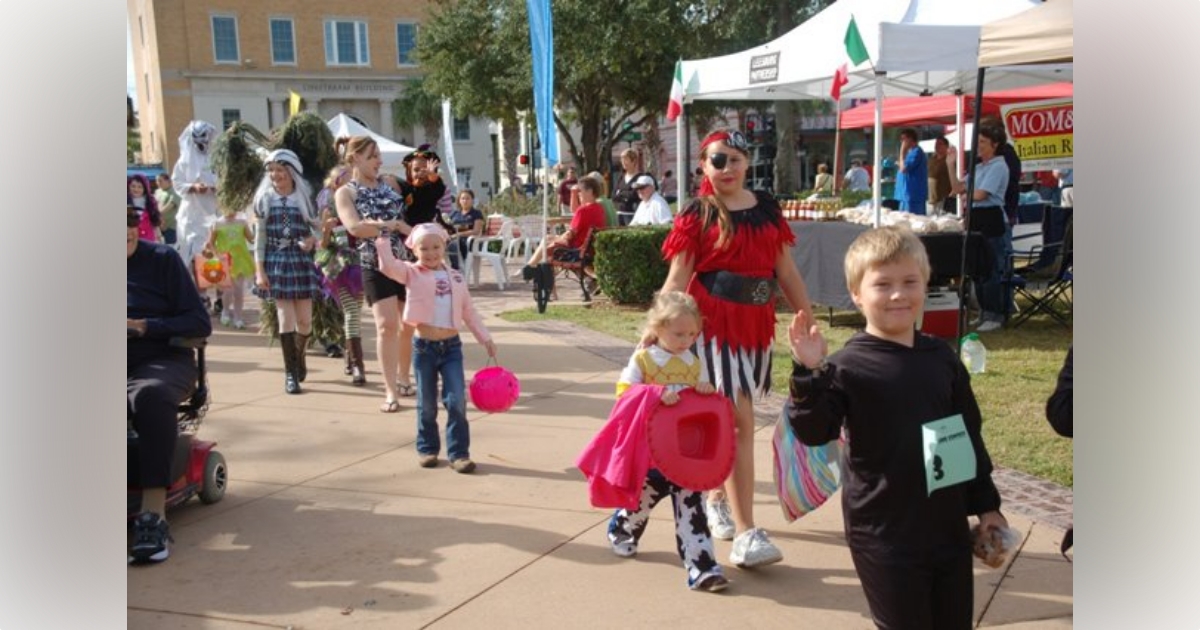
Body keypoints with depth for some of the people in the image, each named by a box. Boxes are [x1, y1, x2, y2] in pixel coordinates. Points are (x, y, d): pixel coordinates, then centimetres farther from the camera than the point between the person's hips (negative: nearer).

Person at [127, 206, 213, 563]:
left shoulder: (162, 259, 7)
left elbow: (201, 324, 3)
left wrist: (145, 327, -10)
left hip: (161, 362, -2)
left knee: (151, 396, -38)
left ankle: (154, 515, -40)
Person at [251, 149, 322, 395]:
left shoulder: (305, 197, 5)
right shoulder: (264, 198, 3)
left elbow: (317, 229, 10)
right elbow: (259, 236, 1)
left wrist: (313, 239, -14)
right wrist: (259, 270, -6)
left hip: (301, 261, 1)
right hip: (276, 261, -1)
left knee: (305, 320, 2)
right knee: (286, 317, -6)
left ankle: (299, 357, 32)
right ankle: (290, 372, 3)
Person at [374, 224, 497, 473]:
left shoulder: (455, 277, 9)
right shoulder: (412, 273, 0)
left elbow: (469, 311, 14)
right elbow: (388, 266, -20)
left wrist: (485, 338, 10)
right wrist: (382, 240, -17)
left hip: (452, 346, 2)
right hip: (424, 346, -2)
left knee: (457, 401, -5)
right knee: (427, 404, 10)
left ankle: (458, 452, 4)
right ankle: (427, 448, 25)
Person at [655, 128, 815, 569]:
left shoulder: (766, 208, 9)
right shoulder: (697, 215, -4)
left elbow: (787, 271, 12)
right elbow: (678, 279, -7)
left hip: (756, 323, 5)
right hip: (714, 323, -5)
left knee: (730, 418, 15)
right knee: (739, 423, -10)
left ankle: (716, 498, 38)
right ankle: (746, 535, -8)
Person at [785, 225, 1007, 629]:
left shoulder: (941, 358, 4)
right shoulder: (848, 367, -13)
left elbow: (969, 434, 13)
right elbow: (813, 431, -23)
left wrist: (986, 503, 15)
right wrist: (809, 374, -37)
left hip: (949, 526, 6)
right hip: (885, 535, -5)